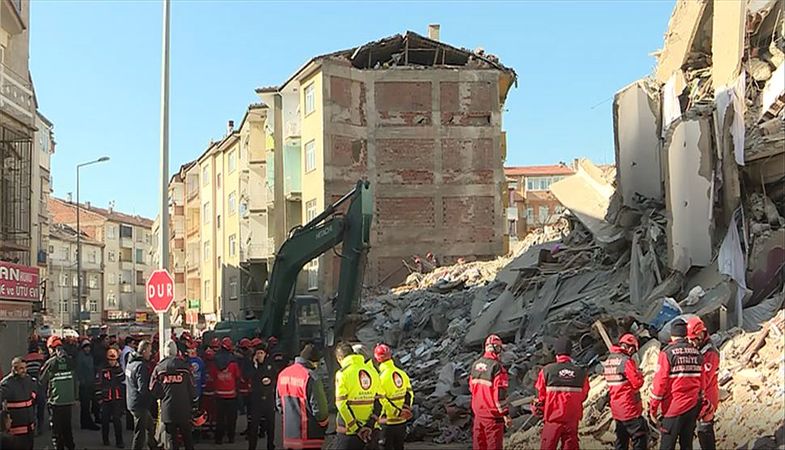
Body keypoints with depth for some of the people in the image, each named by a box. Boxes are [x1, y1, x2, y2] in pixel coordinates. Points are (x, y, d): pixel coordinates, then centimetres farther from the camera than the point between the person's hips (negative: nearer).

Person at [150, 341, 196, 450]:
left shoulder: (159, 367, -2)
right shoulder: (184, 366, -3)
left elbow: (154, 390, -2)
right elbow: (191, 388, 0)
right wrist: (193, 406, 8)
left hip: (167, 409, 0)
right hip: (184, 409, 0)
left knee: (171, 439, 5)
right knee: (188, 438, 14)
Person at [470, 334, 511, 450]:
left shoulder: (475, 364, 6)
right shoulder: (497, 366, -17)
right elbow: (500, 393, -20)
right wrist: (505, 414, -15)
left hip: (478, 411, 7)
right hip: (493, 414, -7)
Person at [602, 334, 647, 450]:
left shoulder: (608, 361, 8)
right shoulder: (627, 361, -17)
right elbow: (637, 383, -17)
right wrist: (639, 374, 4)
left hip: (616, 409, 8)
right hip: (630, 408, -8)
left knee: (621, 439, 15)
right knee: (640, 437, -3)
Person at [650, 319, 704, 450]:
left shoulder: (667, 353, -11)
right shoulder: (696, 353, 5)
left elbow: (660, 382, -13)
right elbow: (701, 381, 11)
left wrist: (653, 408, -5)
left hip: (673, 408, -5)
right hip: (692, 407, 5)